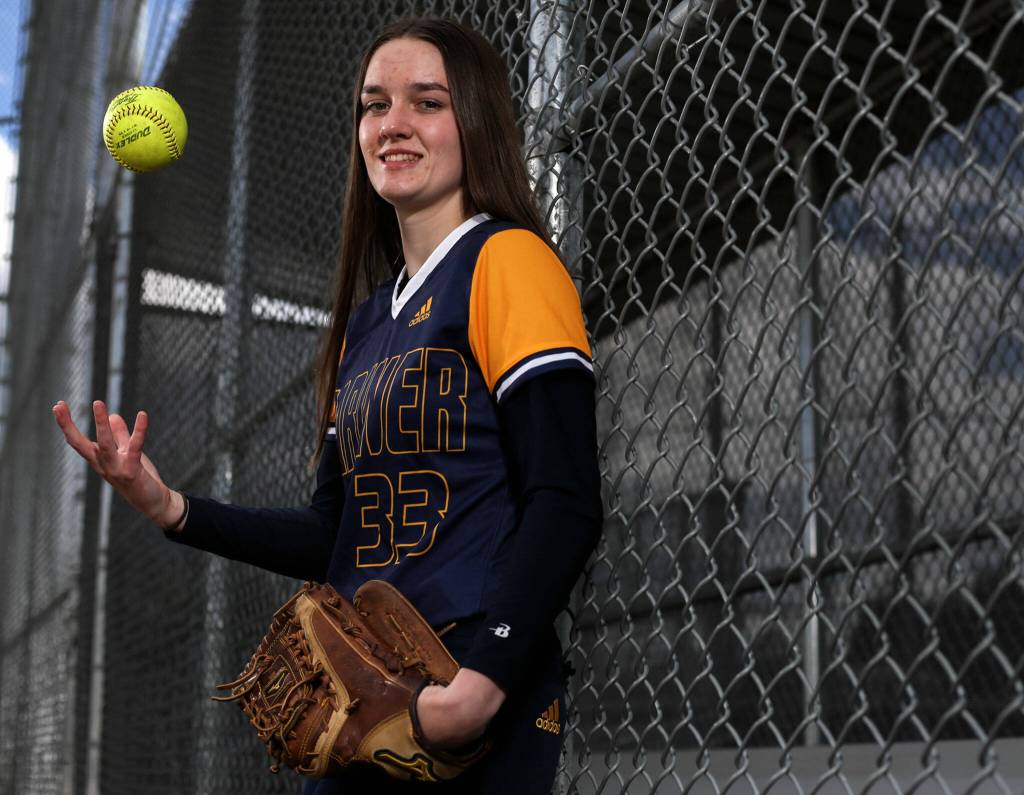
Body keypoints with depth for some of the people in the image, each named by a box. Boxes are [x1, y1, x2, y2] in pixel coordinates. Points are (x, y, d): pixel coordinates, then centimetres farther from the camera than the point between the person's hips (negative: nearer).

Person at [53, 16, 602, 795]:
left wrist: (484, 681, -24)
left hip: (482, 705, -7)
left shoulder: (507, 262, -5)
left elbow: (565, 505, -14)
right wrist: (173, 509, 5)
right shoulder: (365, 320, 17)